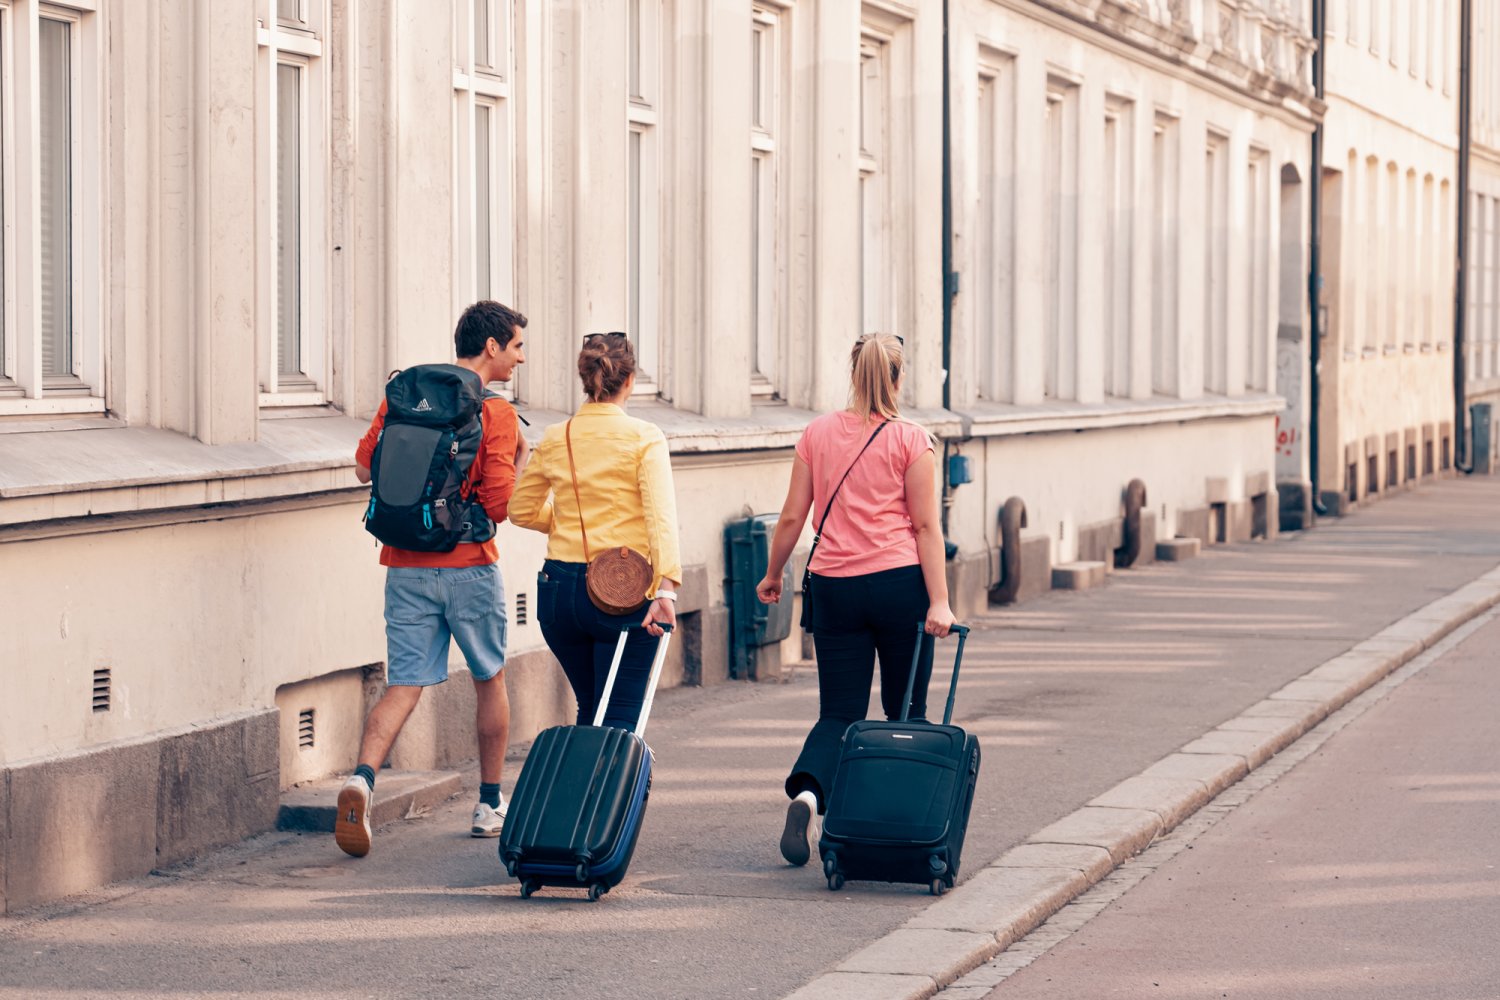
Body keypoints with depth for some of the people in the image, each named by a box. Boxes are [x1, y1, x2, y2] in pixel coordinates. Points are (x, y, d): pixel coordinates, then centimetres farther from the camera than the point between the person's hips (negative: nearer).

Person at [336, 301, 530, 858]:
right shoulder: (496, 414, -10)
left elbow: (365, 466, 10)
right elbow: (501, 505, -14)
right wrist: (520, 461, 4)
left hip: (406, 566, 4)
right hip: (469, 567, -4)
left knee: (405, 685, 2)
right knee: (490, 680, 16)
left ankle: (362, 779, -24)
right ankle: (490, 806, 24)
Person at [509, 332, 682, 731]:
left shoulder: (554, 440, 6)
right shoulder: (644, 438, -6)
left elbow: (522, 510, 16)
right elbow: (660, 515, -18)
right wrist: (665, 587, -25)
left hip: (559, 588, 4)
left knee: (590, 711, 20)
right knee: (618, 721, -1)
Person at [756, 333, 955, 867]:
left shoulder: (818, 433, 4)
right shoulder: (911, 439, -3)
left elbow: (791, 517, 5)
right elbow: (925, 526, -7)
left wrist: (773, 575, 19)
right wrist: (938, 601, -9)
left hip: (834, 586, 2)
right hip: (899, 582, -2)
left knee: (840, 713, 6)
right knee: (907, 711, 12)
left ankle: (807, 792, -21)